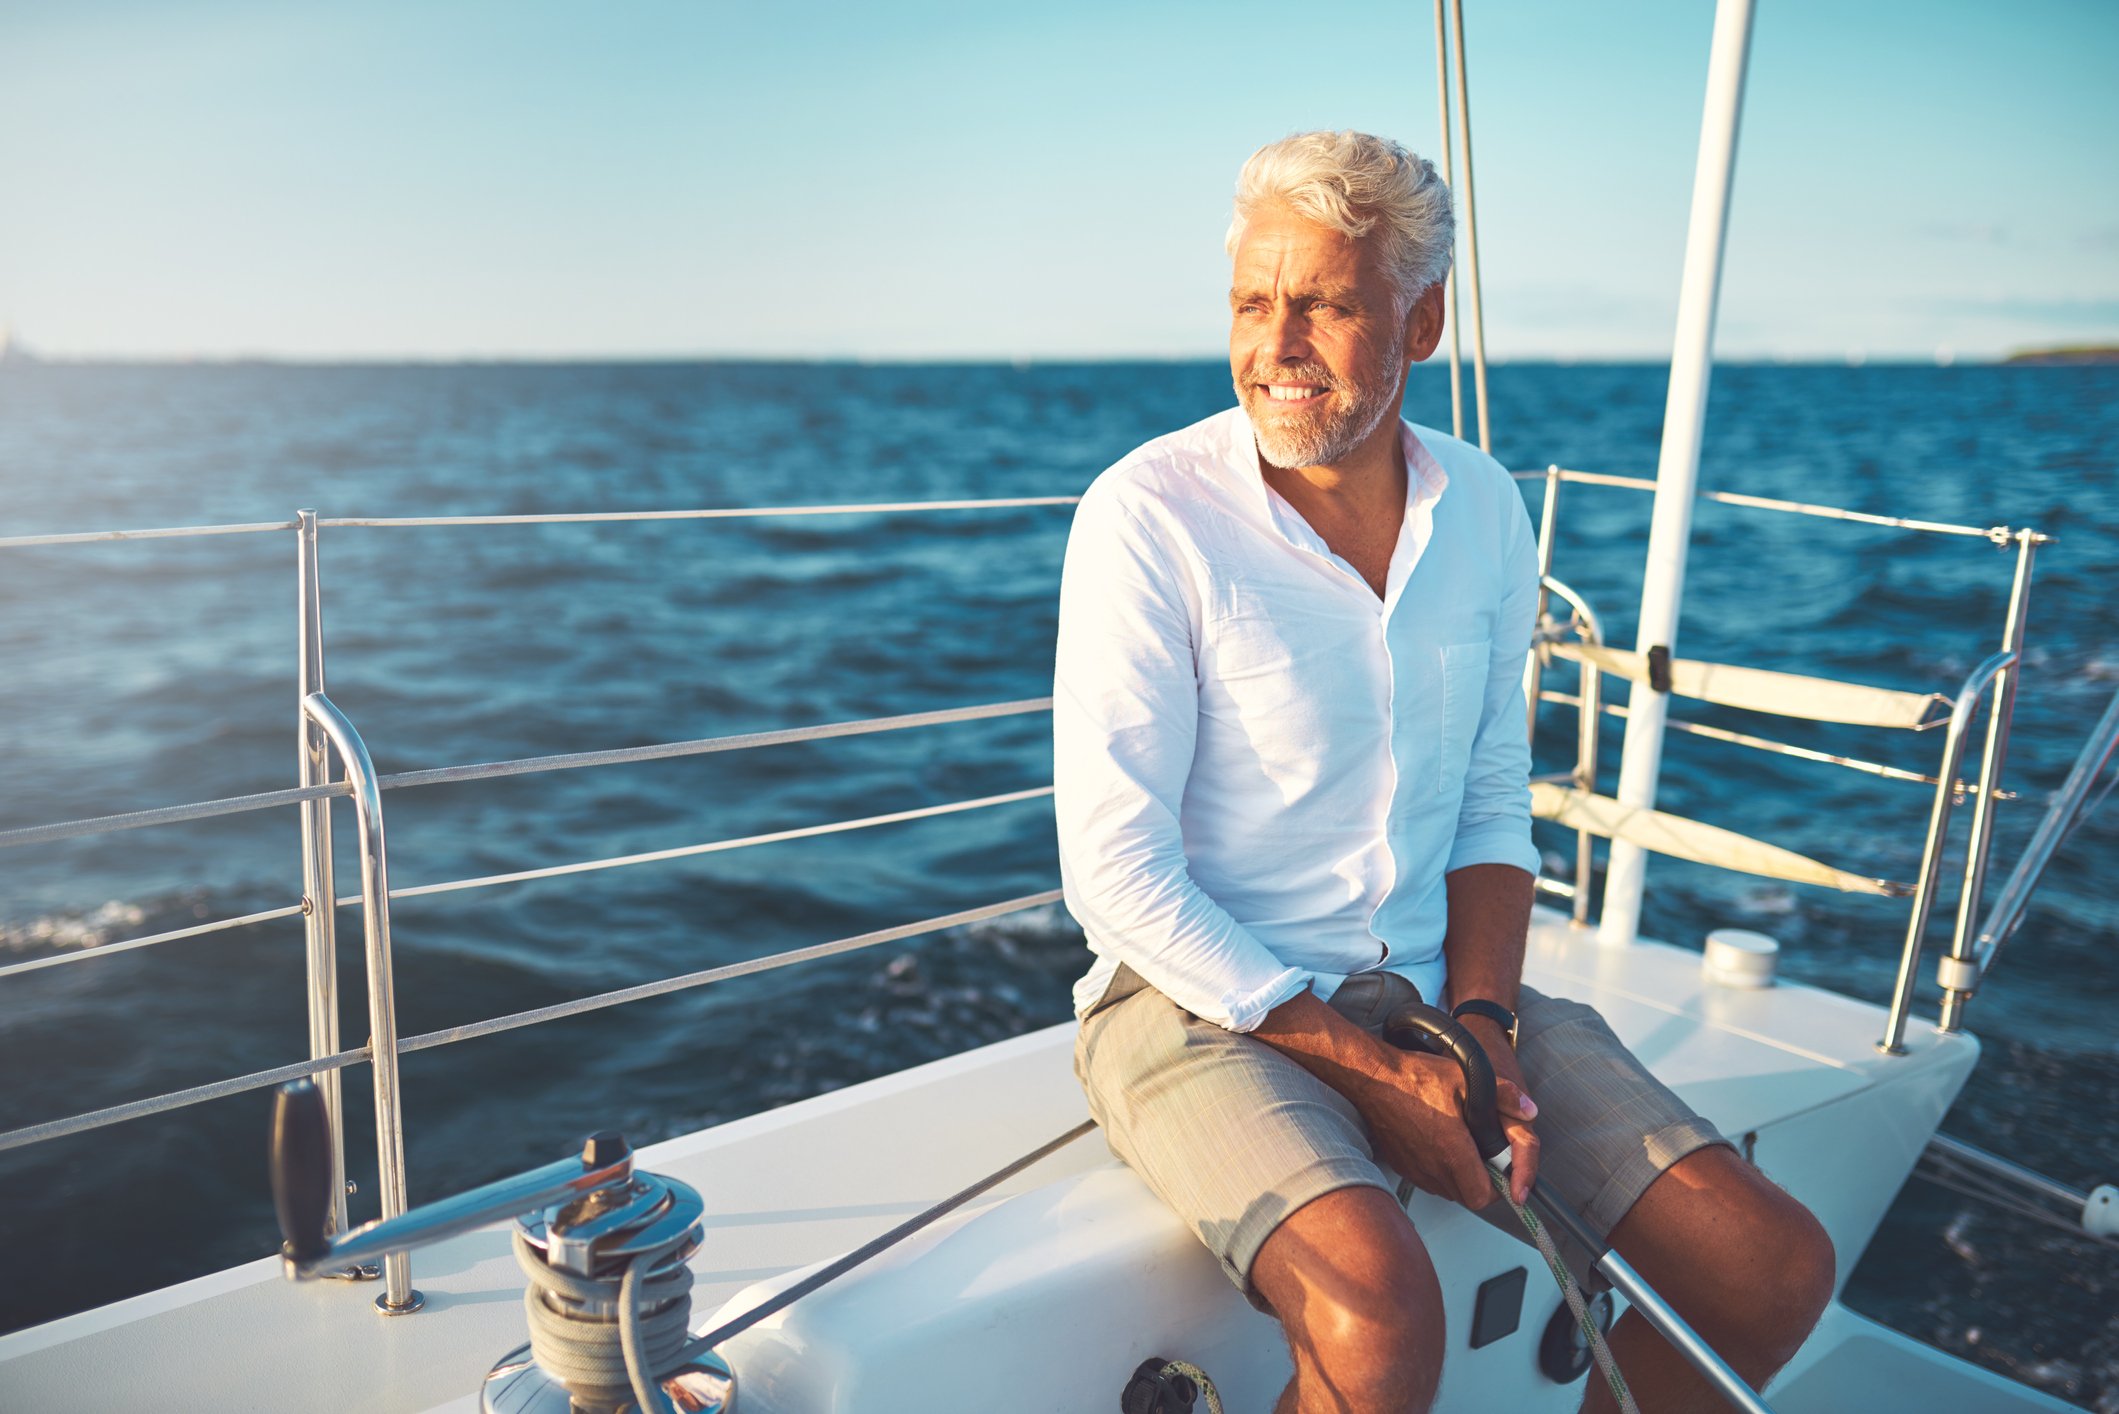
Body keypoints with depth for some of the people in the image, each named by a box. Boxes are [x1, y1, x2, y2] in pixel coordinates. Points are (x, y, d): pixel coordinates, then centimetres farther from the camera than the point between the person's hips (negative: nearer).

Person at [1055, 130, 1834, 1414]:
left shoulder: (1484, 508, 4)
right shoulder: (1150, 515, -14)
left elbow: (1493, 803, 10)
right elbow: (1118, 871, -16)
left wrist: (1481, 1027, -7)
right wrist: (1375, 1074, -17)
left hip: (1433, 987, 6)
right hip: (1207, 1006, -5)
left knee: (1774, 1268, -4)